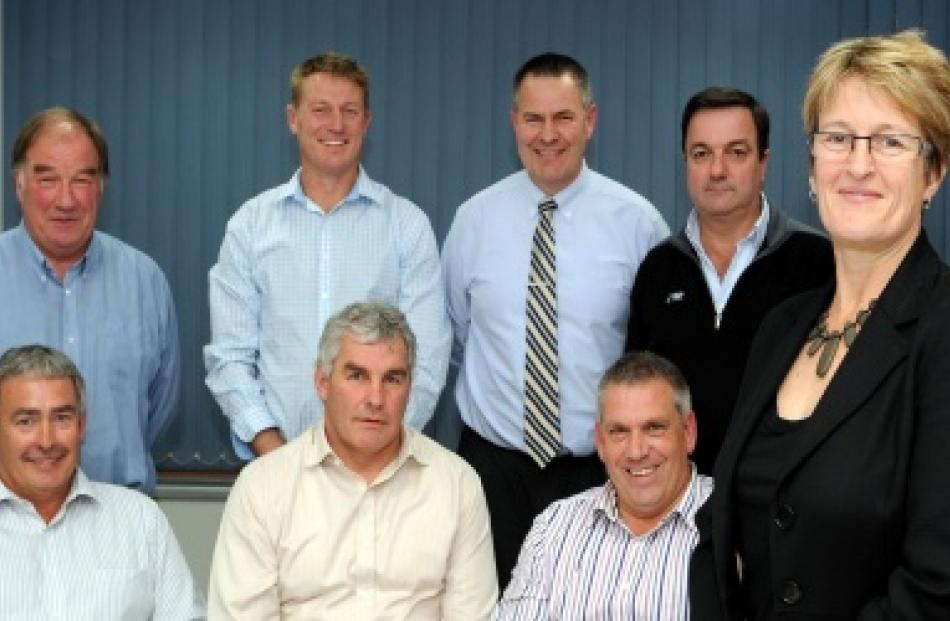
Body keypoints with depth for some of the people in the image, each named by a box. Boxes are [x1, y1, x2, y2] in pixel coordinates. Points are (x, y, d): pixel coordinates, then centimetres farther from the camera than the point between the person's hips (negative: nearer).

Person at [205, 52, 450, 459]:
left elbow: (426, 360, -3)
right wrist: (272, 448, -10)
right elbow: (229, 357, 2)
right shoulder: (250, 224, 4)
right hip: (273, 458, 1)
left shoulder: (408, 224, 1)